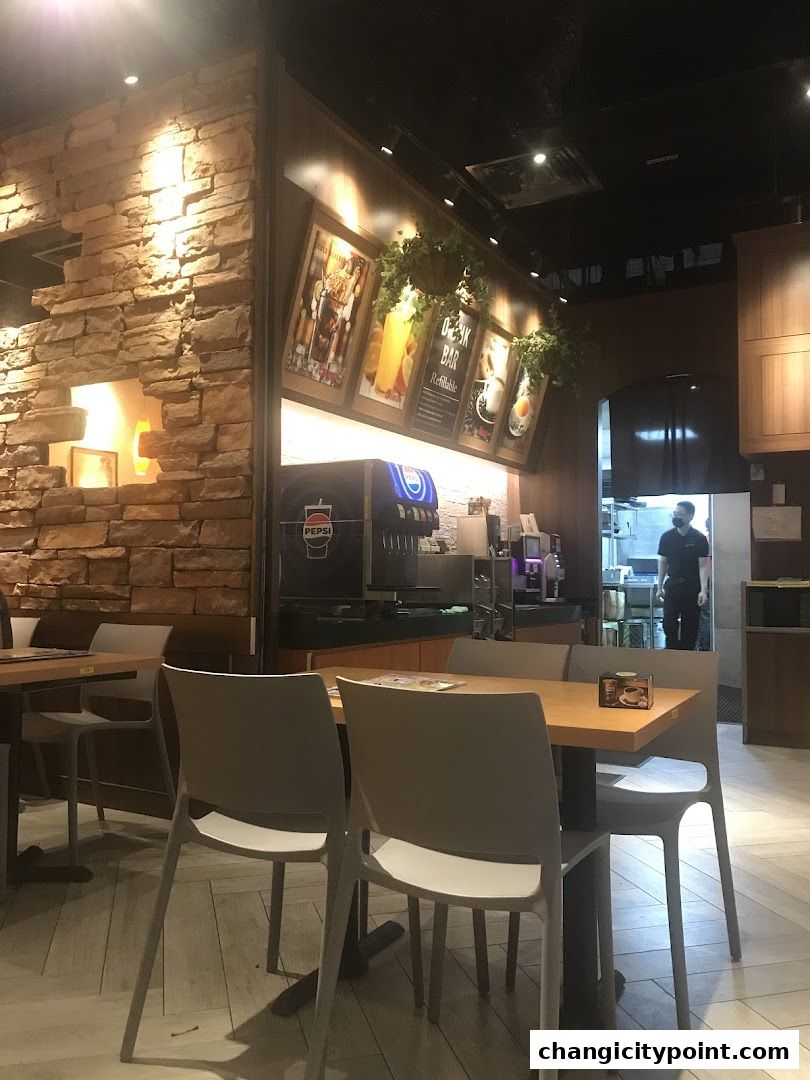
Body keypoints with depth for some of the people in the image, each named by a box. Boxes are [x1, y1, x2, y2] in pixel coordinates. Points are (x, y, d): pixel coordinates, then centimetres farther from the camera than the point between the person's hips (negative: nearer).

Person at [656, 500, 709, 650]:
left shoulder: (699, 539, -5)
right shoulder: (667, 537, 2)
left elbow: (703, 566, -7)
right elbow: (662, 562, 8)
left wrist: (703, 590, -16)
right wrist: (659, 587, 6)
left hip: (692, 587, -2)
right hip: (672, 585, 2)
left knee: (690, 624, 4)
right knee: (669, 622, -2)